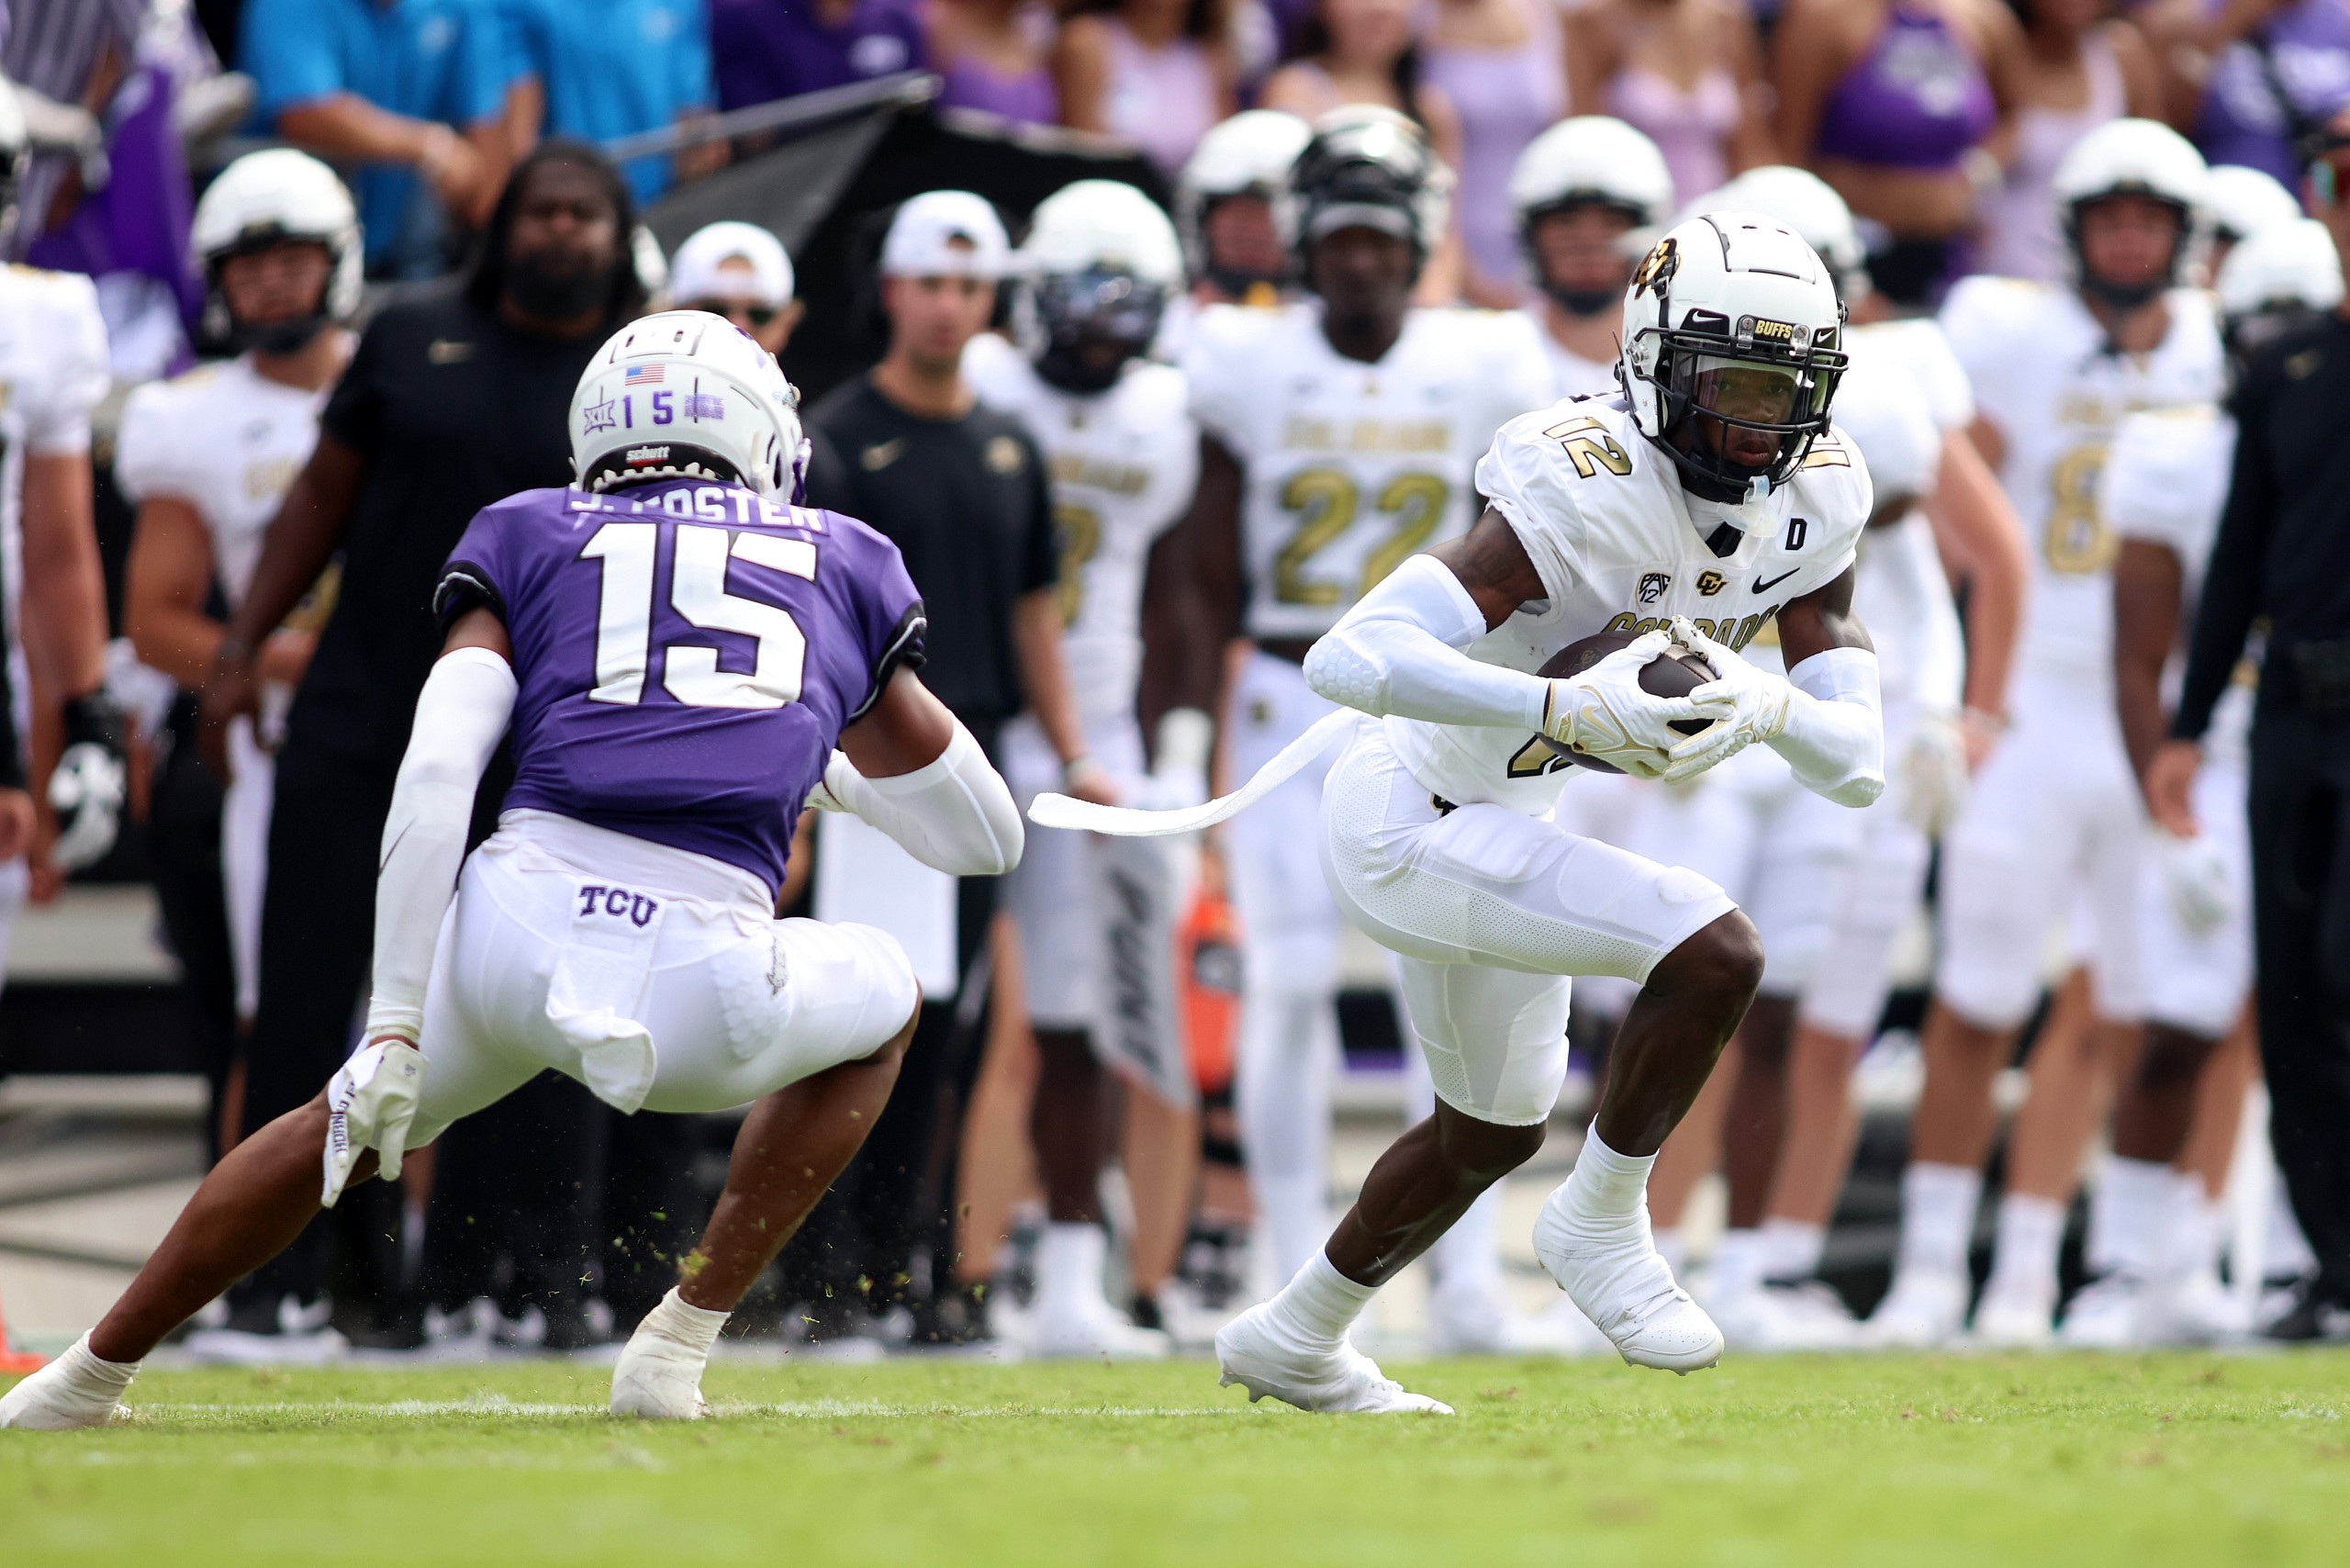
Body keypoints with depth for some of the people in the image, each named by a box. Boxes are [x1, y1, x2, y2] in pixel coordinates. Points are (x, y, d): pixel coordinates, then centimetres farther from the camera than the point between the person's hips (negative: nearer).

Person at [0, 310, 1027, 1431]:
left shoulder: (530, 542, 21)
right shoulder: (846, 568, 25)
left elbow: (434, 779, 4)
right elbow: (985, 835, 32)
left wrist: (395, 1025, 3)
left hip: (515, 930, 1)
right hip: (700, 993, -1)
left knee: (355, 1127, 32)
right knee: (879, 1000, 33)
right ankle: (677, 1348, 24)